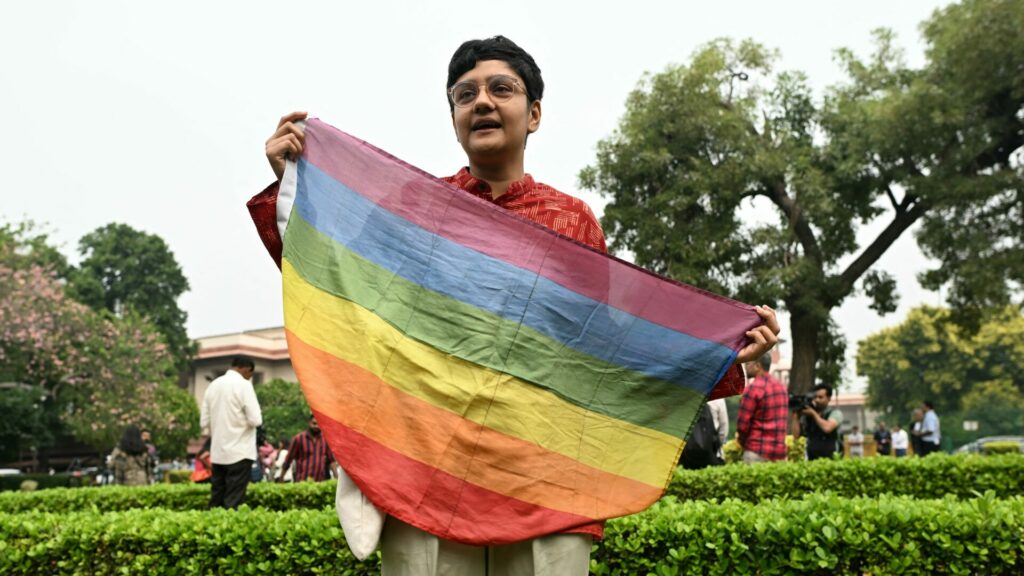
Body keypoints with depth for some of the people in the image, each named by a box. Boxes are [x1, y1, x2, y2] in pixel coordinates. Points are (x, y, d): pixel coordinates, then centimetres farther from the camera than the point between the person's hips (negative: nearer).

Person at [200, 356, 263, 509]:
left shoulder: (214, 385, 9)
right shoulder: (243, 385, -10)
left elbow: (204, 422, 10)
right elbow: (255, 420, -15)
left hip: (217, 452, 6)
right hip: (240, 452, -6)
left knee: (217, 499, 11)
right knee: (234, 501, -3)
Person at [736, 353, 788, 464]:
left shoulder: (754, 388, -11)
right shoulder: (781, 387, 13)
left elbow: (743, 423, -11)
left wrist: (743, 441, 7)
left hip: (758, 452, -7)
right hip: (780, 452, 7)